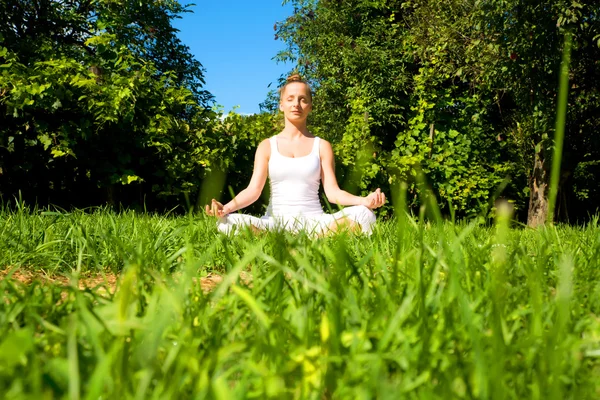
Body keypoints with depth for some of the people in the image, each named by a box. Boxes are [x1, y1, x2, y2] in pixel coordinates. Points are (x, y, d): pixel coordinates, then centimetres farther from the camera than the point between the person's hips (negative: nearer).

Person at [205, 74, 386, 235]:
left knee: (363, 215, -27)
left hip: (313, 221, 0)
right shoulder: (267, 146, 10)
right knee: (230, 222, -31)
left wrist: (364, 201, -21)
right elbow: (254, 189, -1)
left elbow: (332, 192, 0)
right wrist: (227, 207, -22)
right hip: (275, 222, 1)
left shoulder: (322, 146, 9)